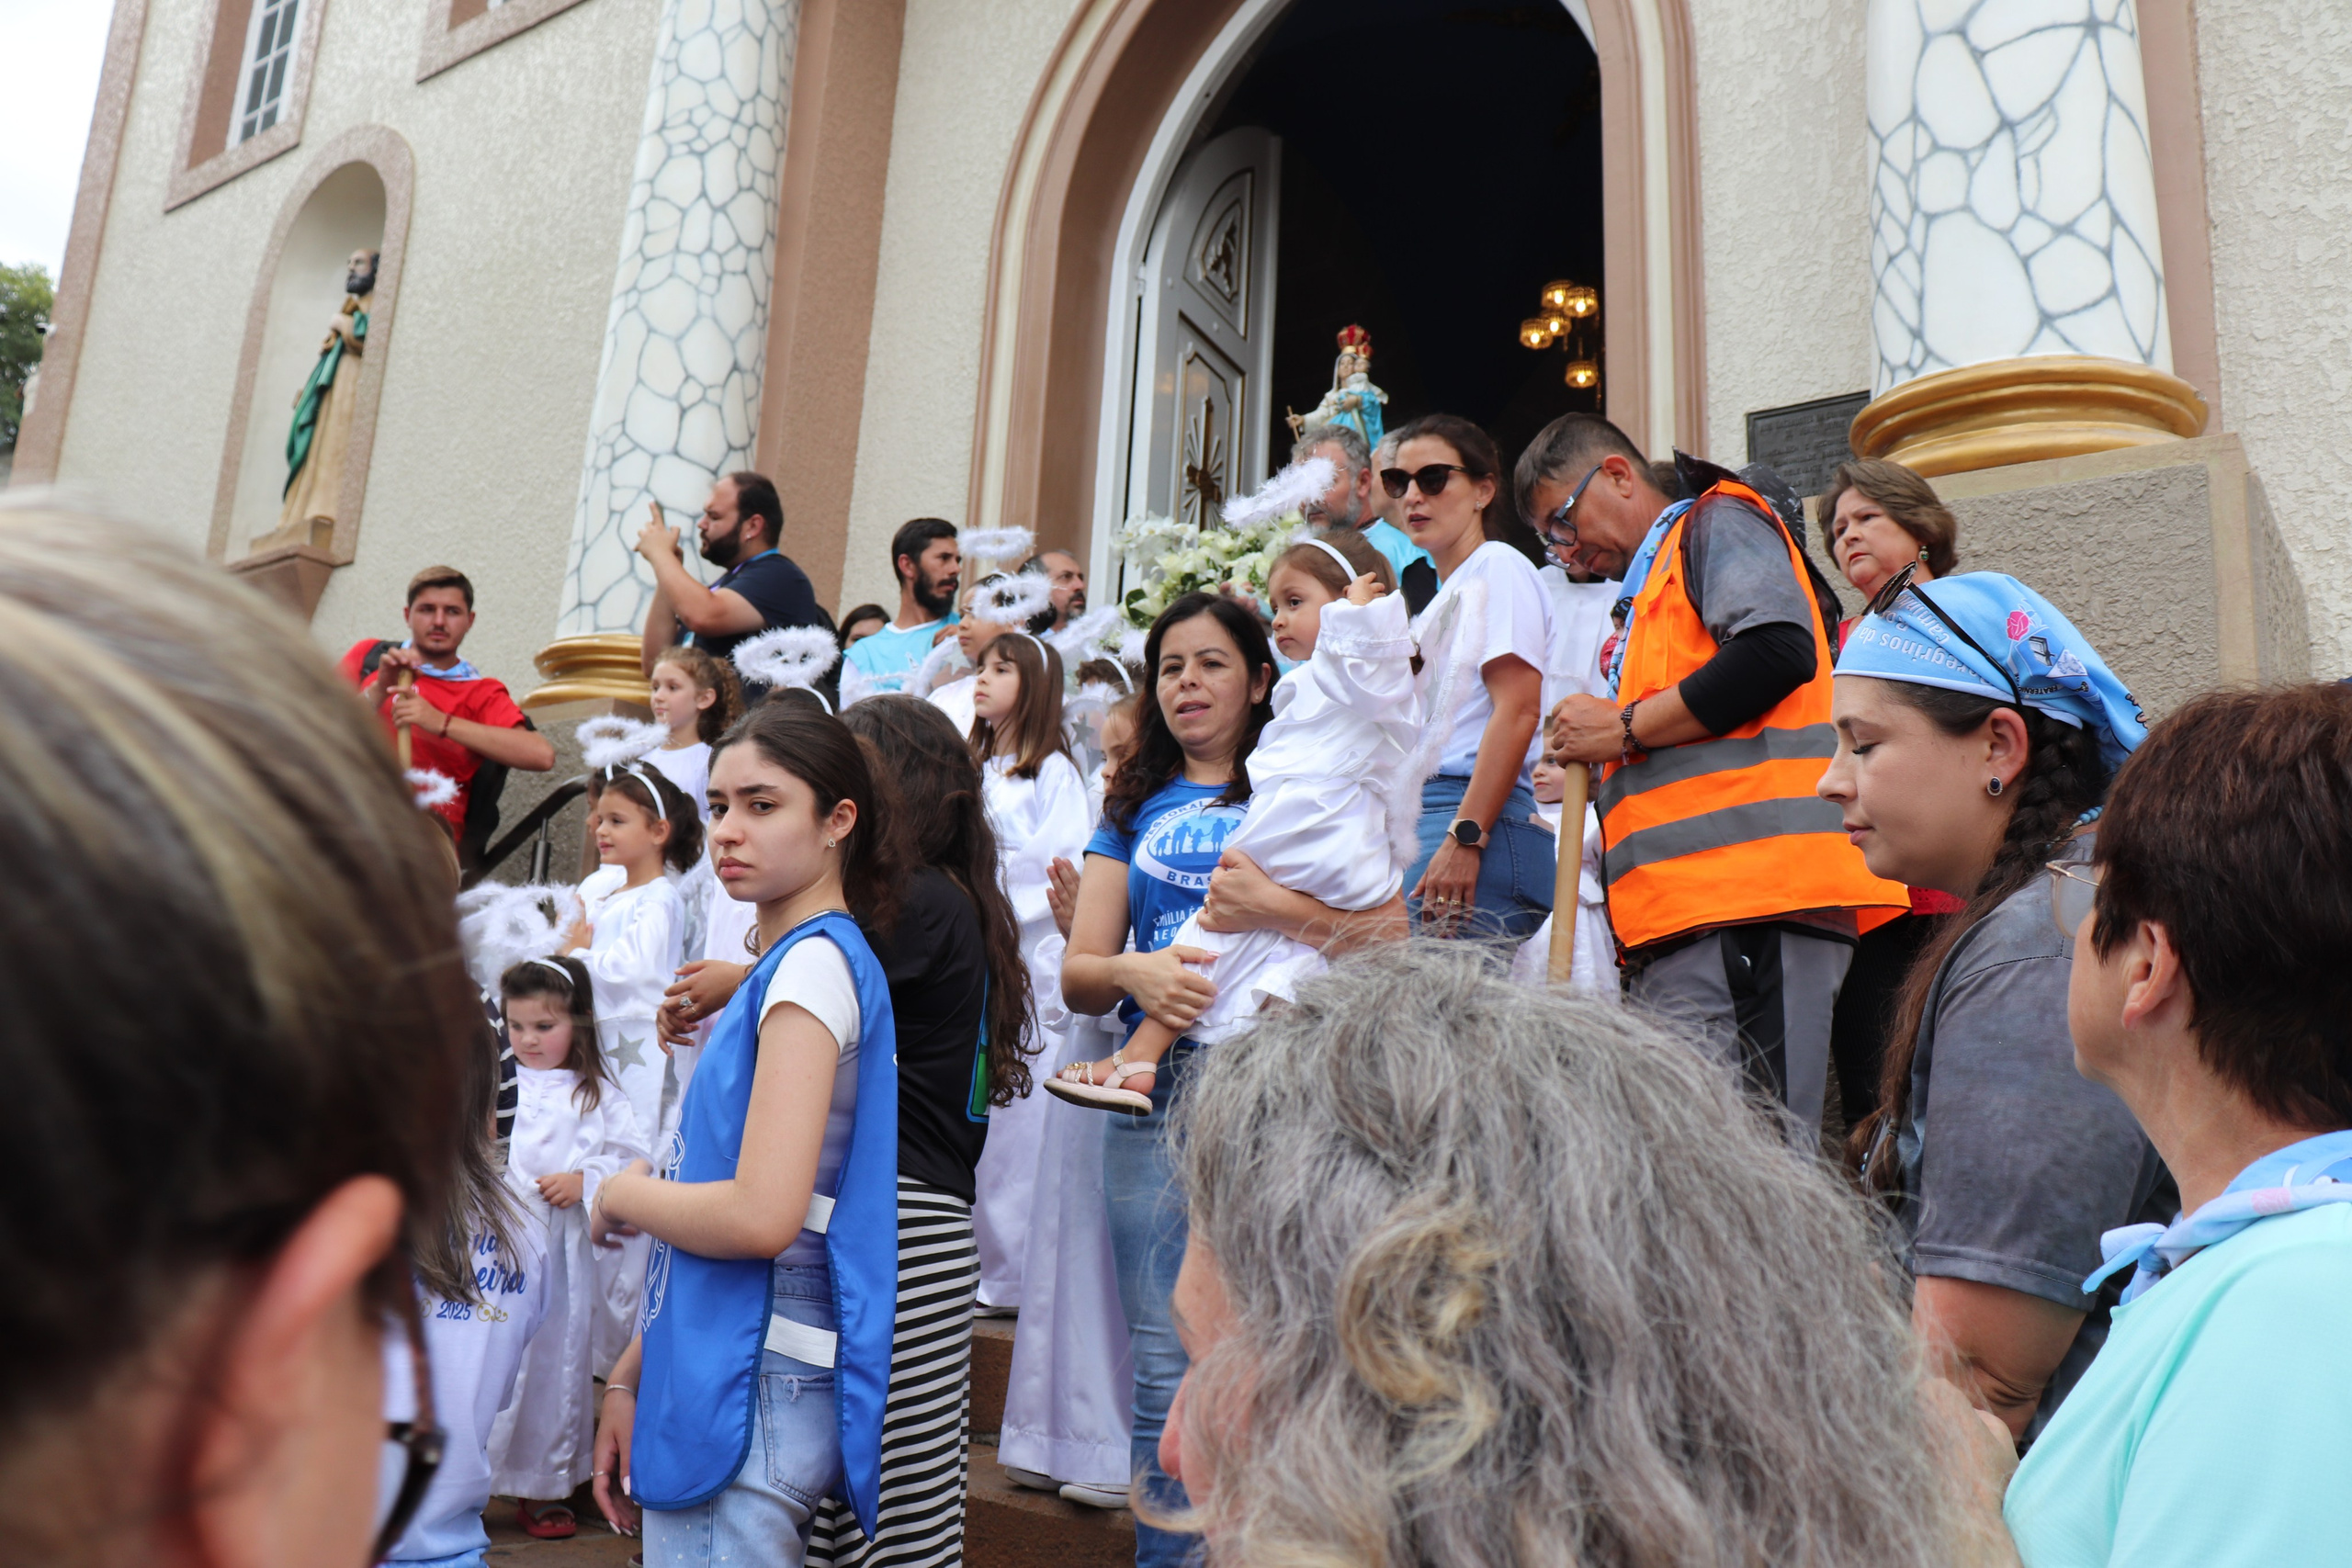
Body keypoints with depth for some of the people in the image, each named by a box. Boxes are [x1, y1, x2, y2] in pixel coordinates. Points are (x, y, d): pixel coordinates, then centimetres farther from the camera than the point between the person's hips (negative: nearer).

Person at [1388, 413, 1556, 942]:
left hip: (1478, 822, -8)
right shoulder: (1436, 601, 27)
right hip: (1420, 823, 8)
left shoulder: (1497, 566, 0)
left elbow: (1518, 710, -13)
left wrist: (1465, 839, -20)